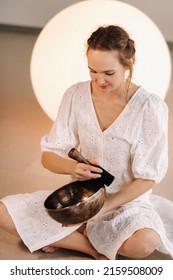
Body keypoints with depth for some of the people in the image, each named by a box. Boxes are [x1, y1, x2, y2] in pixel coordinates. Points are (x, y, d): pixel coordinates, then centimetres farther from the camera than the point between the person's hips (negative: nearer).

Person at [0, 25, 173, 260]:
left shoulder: (150, 107, -17)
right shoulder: (76, 95, -8)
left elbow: (147, 177, -13)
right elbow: (49, 156, -6)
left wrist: (102, 208, -21)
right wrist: (72, 167, -29)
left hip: (127, 201, -2)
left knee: (145, 243, -37)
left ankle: (63, 237, -9)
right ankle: (95, 248, -10)